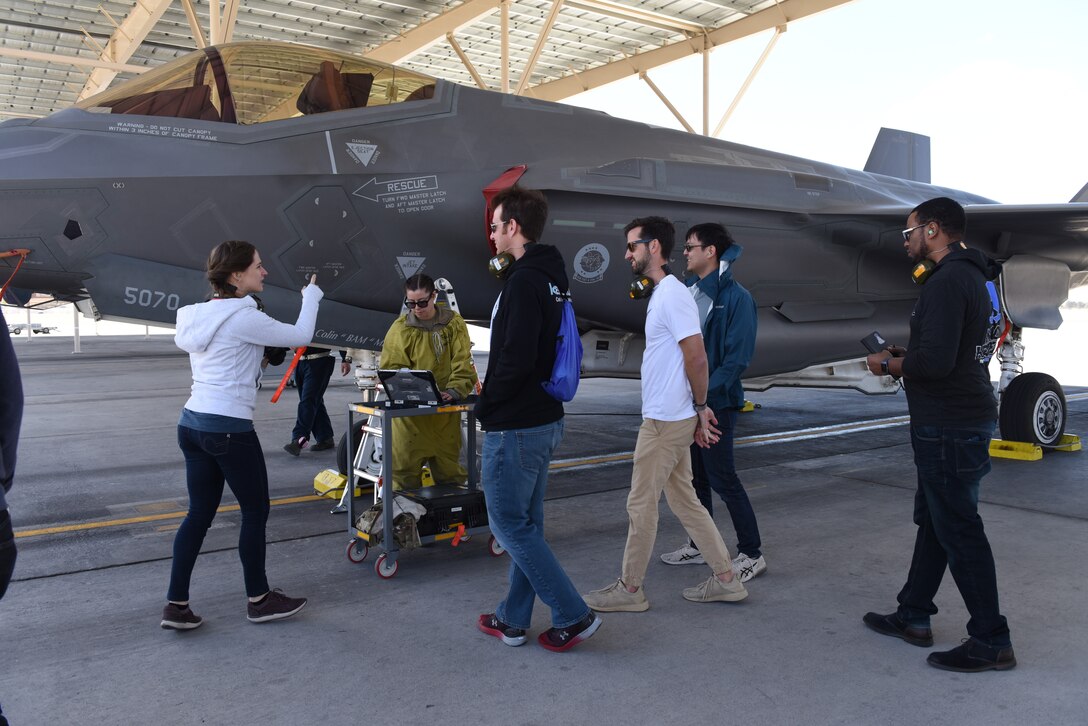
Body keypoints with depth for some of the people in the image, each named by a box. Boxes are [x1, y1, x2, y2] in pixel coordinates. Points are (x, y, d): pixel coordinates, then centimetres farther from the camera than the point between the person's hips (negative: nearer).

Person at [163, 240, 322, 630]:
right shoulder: (243, 316, -14)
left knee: (199, 514, 13)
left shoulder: (200, 315, 11)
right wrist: (311, 296, 7)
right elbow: (300, 336, -8)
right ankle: (259, 600, 20)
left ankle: (176, 605, 15)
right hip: (229, 429, -8)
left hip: (192, 423, 8)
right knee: (255, 511, 7)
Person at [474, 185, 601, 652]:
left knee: (509, 524, 1)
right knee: (526, 523, 15)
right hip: (545, 420, 10)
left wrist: (487, 402, -10)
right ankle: (513, 619, 26)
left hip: (514, 426, -10)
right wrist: (495, 391, 14)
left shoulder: (523, 281, -18)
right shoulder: (551, 277, 13)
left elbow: (517, 358, -25)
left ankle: (574, 616, 6)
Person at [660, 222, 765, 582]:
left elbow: (738, 356, -16)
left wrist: (706, 391, -20)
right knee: (695, 476, 15)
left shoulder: (735, 297, -12)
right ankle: (700, 545, 28)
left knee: (722, 478, -2)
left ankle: (751, 553, 11)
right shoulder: (687, 290, 9)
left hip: (715, 402, -7)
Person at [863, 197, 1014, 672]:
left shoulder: (946, 283, -20)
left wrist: (889, 364, -11)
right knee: (932, 520, 17)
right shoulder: (971, 277, 15)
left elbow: (934, 362, -28)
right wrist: (905, 357, 11)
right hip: (965, 418, 11)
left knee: (958, 530, -2)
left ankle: (991, 642, 9)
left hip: (950, 427, -11)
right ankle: (913, 616, 29)